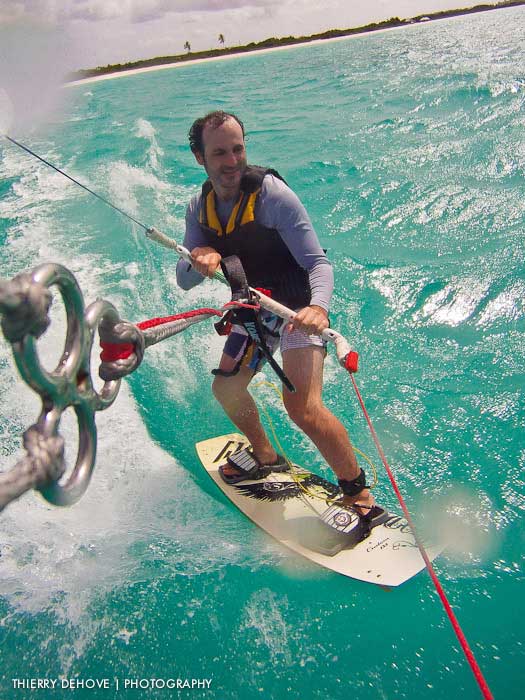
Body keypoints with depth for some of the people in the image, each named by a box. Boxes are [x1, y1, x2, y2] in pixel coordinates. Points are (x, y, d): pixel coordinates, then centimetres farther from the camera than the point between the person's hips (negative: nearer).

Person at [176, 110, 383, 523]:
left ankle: (359, 493, -6)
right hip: (254, 310, 8)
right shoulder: (200, 207, -1)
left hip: (296, 307, -7)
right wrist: (198, 260, -28)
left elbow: (318, 261, -25)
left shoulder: (271, 193, -21)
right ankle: (266, 456, 41)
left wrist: (318, 306, -46)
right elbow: (184, 281, -4)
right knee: (226, 388, 16)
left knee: (303, 407, -24)